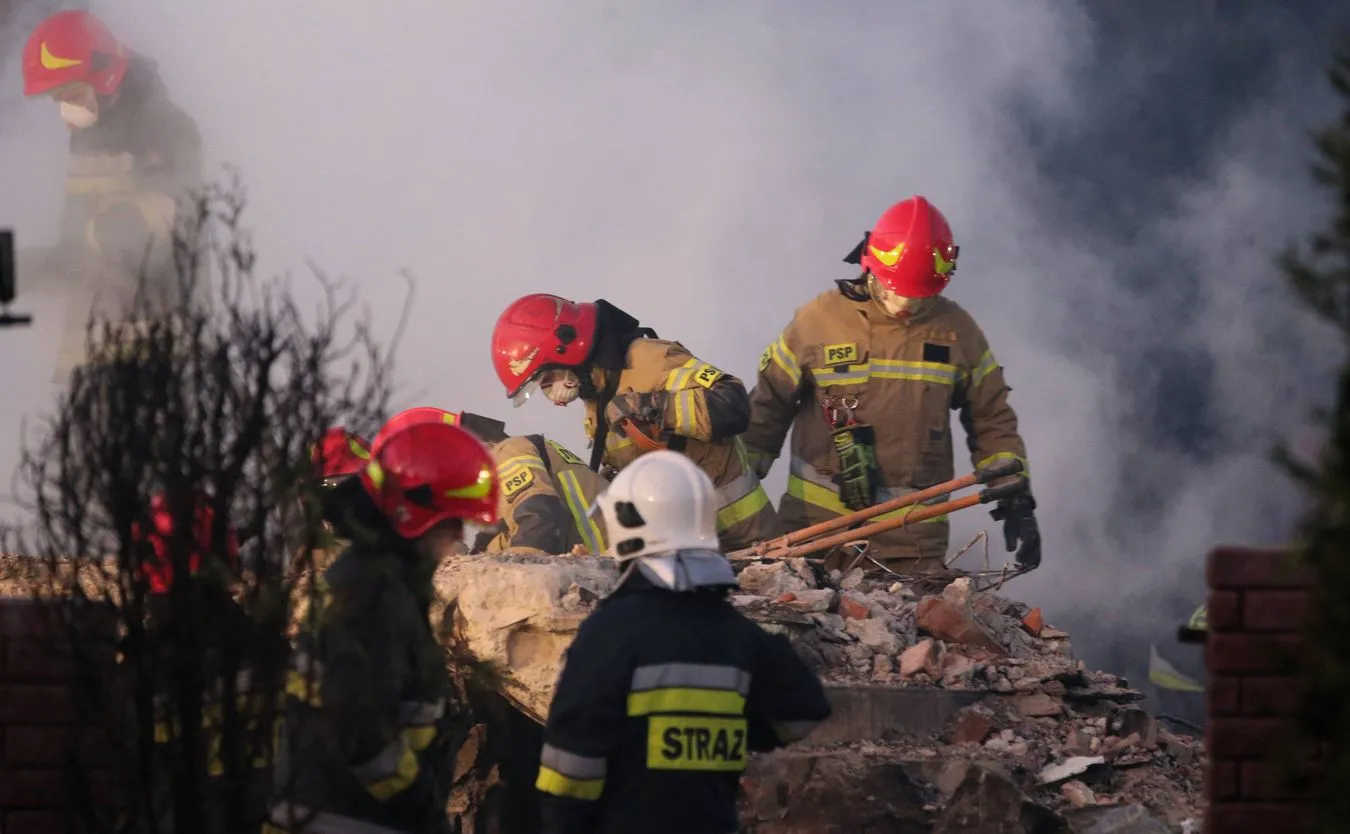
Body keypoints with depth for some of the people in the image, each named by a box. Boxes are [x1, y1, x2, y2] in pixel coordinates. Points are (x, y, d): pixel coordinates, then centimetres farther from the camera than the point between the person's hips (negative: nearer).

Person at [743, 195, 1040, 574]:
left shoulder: (956, 331, 4)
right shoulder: (819, 320, -1)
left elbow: (992, 421, 13)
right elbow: (768, 407, 9)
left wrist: (1014, 498, 4)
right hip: (817, 525, -1)